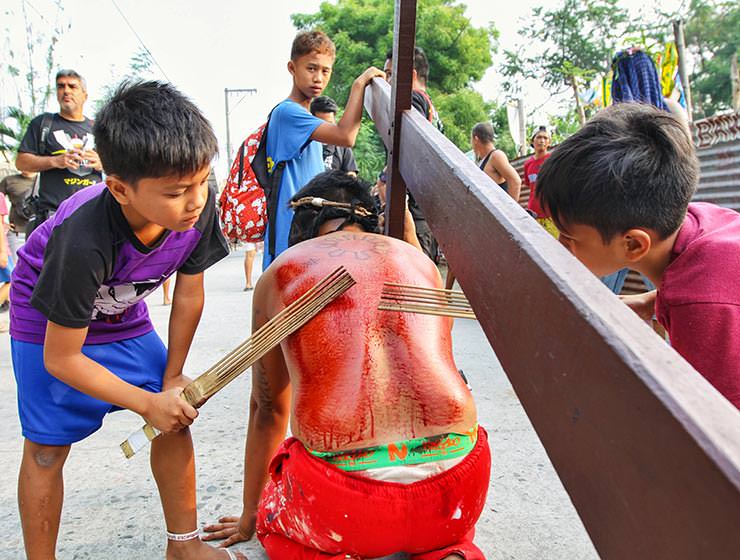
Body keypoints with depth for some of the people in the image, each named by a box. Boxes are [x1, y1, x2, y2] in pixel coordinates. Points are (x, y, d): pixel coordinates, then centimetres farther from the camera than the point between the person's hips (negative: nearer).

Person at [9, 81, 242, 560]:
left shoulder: (199, 207, -27)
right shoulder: (84, 241, -39)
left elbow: (188, 294, -9)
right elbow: (61, 359, -26)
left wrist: (172, 378, -3)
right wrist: (148, 403, -20)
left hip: (123, 315, 5)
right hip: (49, 321, -4)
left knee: (175, 420, 2)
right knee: (47, 448, -2)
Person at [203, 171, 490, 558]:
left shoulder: (277, 275, 9)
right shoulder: (420, 260, 15)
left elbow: (268, 410, 19)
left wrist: (250, 516, 34)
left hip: (345, 505, -2)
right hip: (456, 484, 3)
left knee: (275, 514, 33)